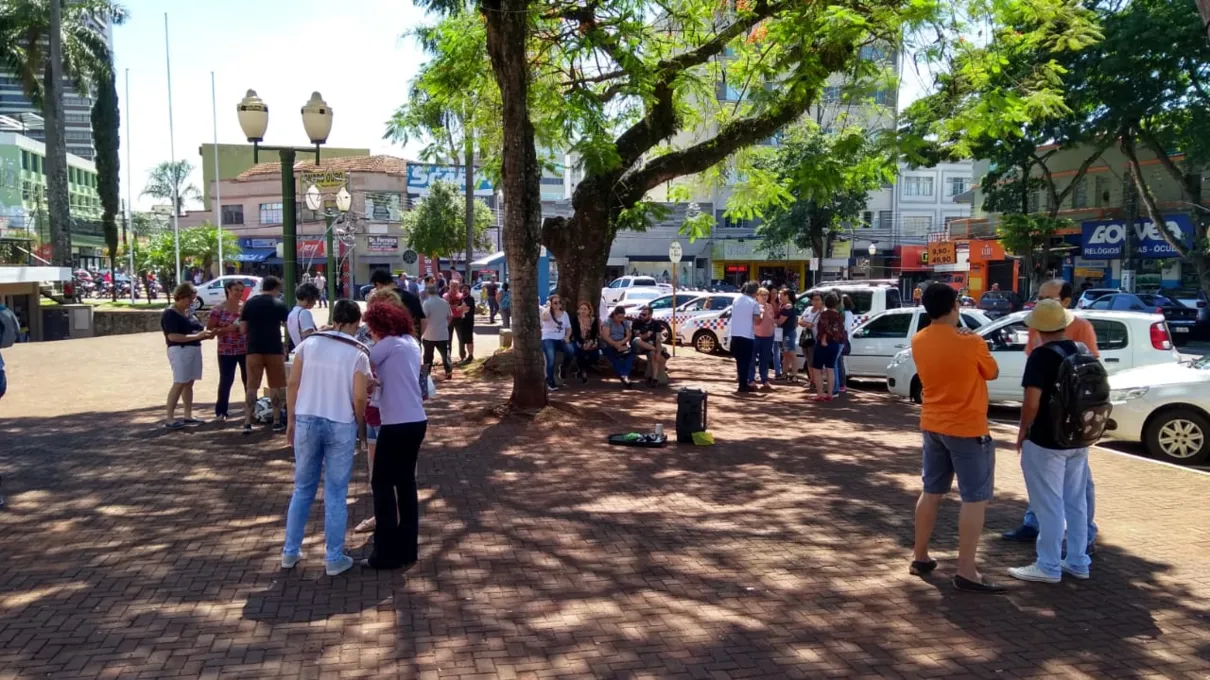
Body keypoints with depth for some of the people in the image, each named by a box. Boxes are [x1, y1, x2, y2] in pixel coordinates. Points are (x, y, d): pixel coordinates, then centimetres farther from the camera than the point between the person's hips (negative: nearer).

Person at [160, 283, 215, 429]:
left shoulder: (188, 313, 15)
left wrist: (204, 335, 3)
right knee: (179, 383, -10)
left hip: (194, 349, 9)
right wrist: (197, 336, -23)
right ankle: (169, 418, -8)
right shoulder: (170, 314, -11)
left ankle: (188, 416, 17)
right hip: (180, 351, -9)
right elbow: (173, 336, -20)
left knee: (189, 383, 11)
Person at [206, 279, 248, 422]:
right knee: (226, 381, 0)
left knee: (249, 379, 9)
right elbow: (209, 329, -6)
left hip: (246, 350, 3)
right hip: (226, 351, -3)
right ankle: (221, 411, 11)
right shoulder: (219, 309, -5)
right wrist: (227, 329, -18)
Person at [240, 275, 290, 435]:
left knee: (252, 386, 4)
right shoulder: (279, 304, 0)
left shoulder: (249, 303, 6)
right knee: (276, 385, 8)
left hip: (254, 348, 2)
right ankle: (277, 422, 11)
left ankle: (247, 423, 0)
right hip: (274, 348, -2)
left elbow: (243, 329, 6)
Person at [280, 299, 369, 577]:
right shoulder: (359, 353, -8)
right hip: (341, 425, -3)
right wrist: (357, 425, 6)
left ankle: (290, 552, 25)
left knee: (302, 489, 17)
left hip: (306, 421, 3)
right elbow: (359, 398, -11)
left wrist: (290, 421, 10)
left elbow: (293, 384, 1)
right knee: (336, 494, 7)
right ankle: (334, 559, 13)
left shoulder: (308, 342, 1)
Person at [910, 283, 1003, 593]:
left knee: (931, 492, 17)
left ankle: (920, 557, 24)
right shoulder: (971, 343, -18)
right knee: (975, 498, 1)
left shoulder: (918, 341, -1)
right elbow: (992, 373, 0)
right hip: (967, 428, -6)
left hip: (932, 425, 7)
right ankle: (966, 572, 1)